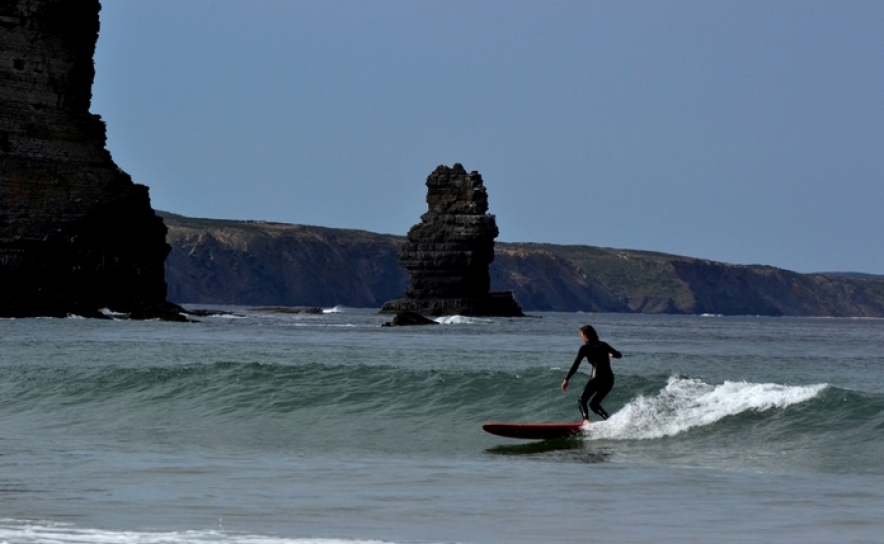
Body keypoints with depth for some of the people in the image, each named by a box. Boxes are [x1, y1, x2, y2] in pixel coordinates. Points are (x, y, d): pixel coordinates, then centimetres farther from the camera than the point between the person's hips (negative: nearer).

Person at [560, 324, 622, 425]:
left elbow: (575, 365, -3)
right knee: (594, 404, 18)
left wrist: (566, 380, 0)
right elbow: (619, 355, 24)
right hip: (609, 379, 6)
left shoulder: (585, 348, 1)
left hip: (597, 377, -6)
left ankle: (586, 420, -26)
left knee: (582, 400, 1)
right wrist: (611, 354, 45)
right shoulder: (603, 345, 16)